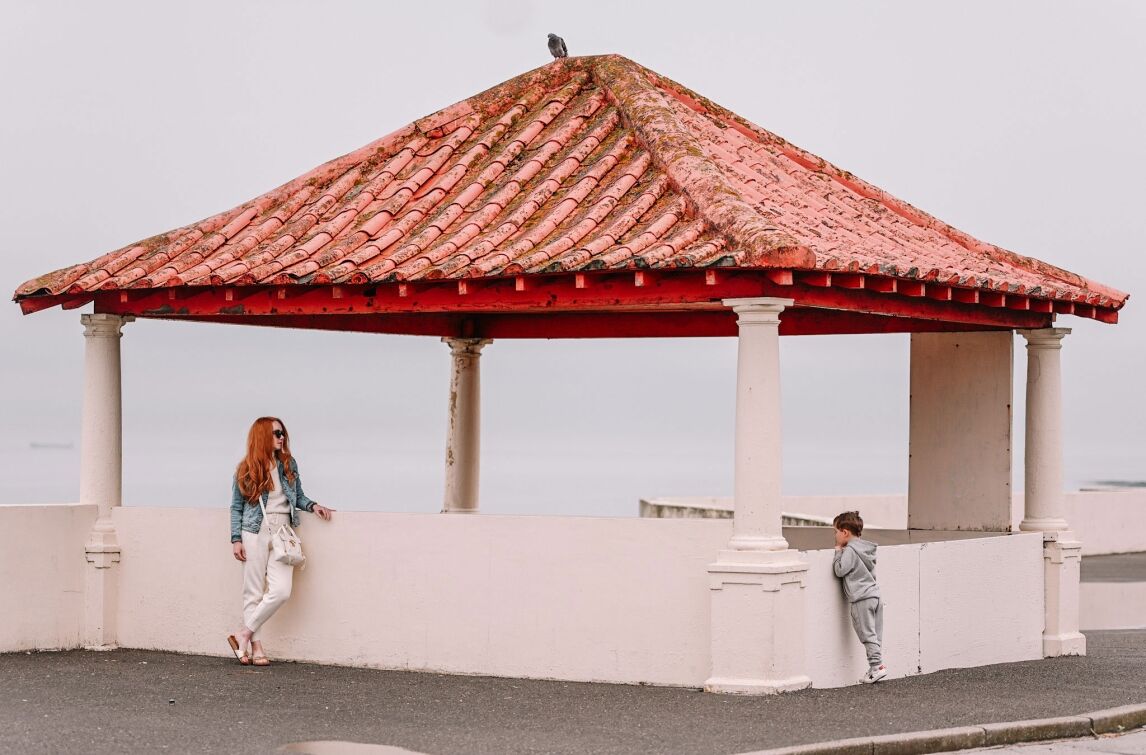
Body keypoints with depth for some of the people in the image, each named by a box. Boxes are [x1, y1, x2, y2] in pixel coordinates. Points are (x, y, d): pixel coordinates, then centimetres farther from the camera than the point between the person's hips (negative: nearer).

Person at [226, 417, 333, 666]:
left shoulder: (288, 464, 11)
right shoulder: (247, 470, 3)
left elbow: (298, 496, 20)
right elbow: (236, 507, 6)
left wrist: (312, 506, -1)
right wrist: (236, 540, -1)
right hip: (256, 532, -3)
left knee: (281, 591, -12)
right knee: (253, 591, -1)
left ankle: (244, 635, -1)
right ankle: (255, 646, 6)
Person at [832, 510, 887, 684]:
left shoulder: (850, 550, -11)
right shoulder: (867, 549, 16)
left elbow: (839, 570, -14)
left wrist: (838, 552, -1)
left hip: (861, 599, -9)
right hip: (875, 595, 9)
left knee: (868, 634, -6)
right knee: (876, 635, 9)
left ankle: (877, 665, -10)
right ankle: (876, 665, 11)